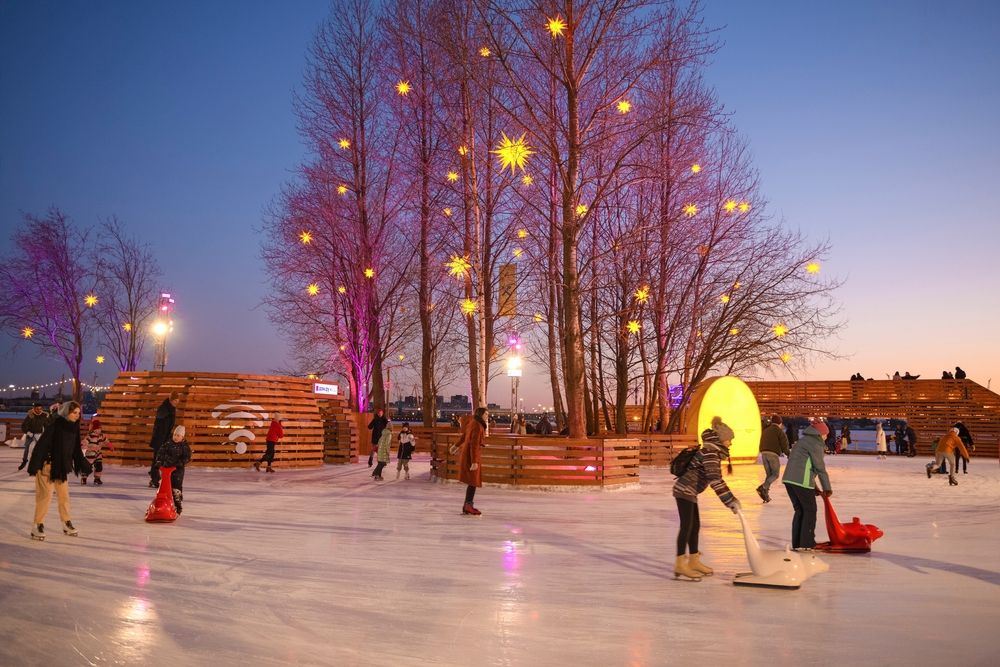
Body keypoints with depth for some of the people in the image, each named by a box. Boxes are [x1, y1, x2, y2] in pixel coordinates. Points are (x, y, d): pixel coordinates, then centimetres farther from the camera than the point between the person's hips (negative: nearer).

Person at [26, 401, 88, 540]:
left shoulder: (74, 427, 1)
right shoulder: (54, 427, -20)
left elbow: (76, 449, 10)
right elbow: (41, 445, -22)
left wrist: (83, 464, 11)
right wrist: (34, 465, -25)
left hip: (61, 466, 7)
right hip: (47, 465, -7)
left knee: (64, 495, 14)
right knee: (45, 495, -2)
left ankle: (67, 523, 25)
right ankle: (37, 525, 9)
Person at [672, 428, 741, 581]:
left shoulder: (714, 454, 14)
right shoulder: (710, 454, -18)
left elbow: (717, 479, 19)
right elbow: (715, 481, -26)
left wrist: (732, 500, 15)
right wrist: (731, 501, -24)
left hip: (689, 492, 10)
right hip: (685, 491, -10)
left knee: (695, 526, 14)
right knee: (687, 526, -9)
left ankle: (694, 561, 24)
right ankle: (680, 565, -7)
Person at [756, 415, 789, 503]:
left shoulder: (765, 430, 20)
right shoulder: (779, 431, 1)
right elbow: (784, 444, -4)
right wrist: (788, 454, 10)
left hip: (763, 453, 6)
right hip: (773, 454, -6)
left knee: (769, 474, 14)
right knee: (775, 474, 5)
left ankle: (765, 493, 5)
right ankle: (763, 487, -16)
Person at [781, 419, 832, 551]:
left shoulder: (803, 440, 25)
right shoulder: (815, 443, -3)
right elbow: (820, 467, -7)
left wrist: (814, 487, 24)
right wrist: (827, 488, 1)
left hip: (789, 479, 8)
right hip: (801, 481, -8)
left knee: (800, 510, 15)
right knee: (810, 510, 5)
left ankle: (797, 543, 16)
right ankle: (806, 544, 7)